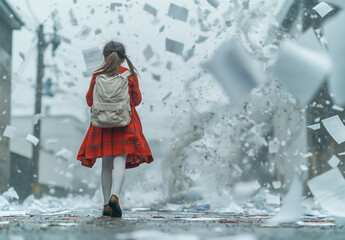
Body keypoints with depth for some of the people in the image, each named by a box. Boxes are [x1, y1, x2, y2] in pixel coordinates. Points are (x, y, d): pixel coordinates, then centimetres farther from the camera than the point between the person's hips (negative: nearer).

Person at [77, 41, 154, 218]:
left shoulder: (97, 76, 1)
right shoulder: (130, 75, 0)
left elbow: (90, 101, 7)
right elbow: (136, 100, 8)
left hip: (102, 123, 1)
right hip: (125, 123, -1)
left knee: (106, 164, 7)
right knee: (120, 161, -5)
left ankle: (107, 204, 8)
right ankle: (114, 196, -27)